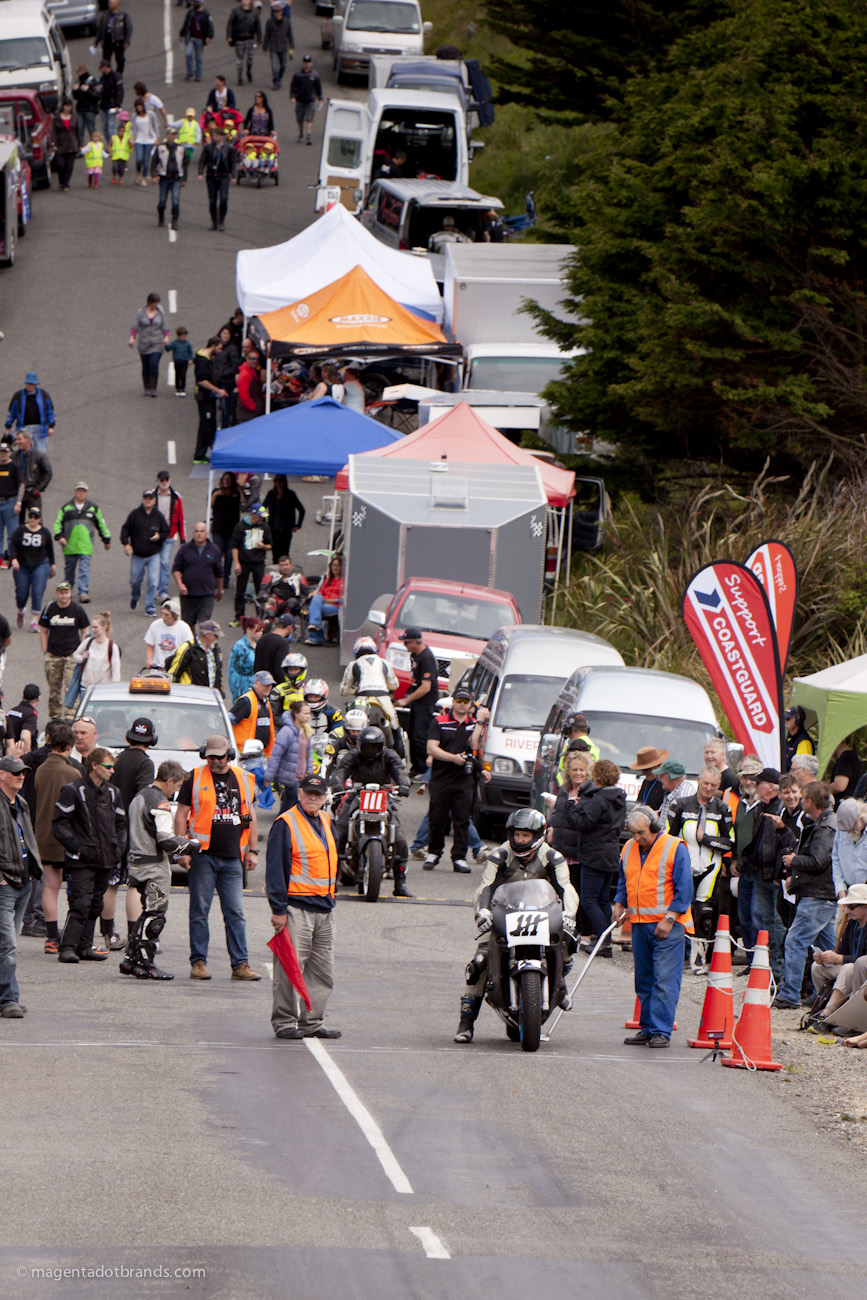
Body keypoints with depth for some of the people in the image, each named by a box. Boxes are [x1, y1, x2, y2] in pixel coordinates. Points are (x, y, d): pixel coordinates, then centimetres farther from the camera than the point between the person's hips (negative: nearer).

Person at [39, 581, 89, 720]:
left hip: (72, 655, -2)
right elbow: (43, 631, 9)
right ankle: (55, 715, 19)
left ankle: (69, 716, -14)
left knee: (70, 687, -12)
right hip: (53, 656, 2)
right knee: (54, 687, 8)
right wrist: (45, 652, 2)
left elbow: (84, 631, 7)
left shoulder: (77, 609, -1)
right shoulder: (49, 609, 3)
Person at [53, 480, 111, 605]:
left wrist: (106, 539, 22)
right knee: (69, 570, 12)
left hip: (86, 547, -1)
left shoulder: (93, 508, 9)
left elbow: (101, 524, 18)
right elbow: (58, 523, 7)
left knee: (84, 570, -12)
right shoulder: (66, 507, 7)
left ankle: (84, 593, -16)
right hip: (69, 547, 1)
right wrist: (59, 536, -10)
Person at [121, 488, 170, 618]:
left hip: (153, 555, -1)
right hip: (137, 555, 1)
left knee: (153, 582, -10)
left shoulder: (159, 516, 1)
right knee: (135, 581, 11)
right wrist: (126, 544, -13)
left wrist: (159, 536, -11)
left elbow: (167, 532, 11)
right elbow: (125, 529, 1)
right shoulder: (135, 514, -1)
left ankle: (150, 607, -1)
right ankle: (134, 597, 43)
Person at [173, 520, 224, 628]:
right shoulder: (184, 549, 3)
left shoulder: (214, 550, 5)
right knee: (188, 624, 10)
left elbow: (219, 573, 15)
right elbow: (176, 568, 5)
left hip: (207, 594, -1)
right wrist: (180, 583, -11)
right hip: (187, 594, 1)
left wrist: (220, 590, 23)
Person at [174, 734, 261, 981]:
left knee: (235, 914, 1)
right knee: (199, 911, 0)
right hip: (203, 855, -3)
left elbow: (251, 817, 18)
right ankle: (198, 963, 6)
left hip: (233, 858, 3)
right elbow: (181, 815, 1)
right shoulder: (194, 778, 2)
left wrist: (252, 851, 13)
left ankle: (240, 964, 3)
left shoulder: (244, 780, 11)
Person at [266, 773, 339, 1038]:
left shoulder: (325, 821, 16)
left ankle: (312, 1023, 15)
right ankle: (284, 1022, -2)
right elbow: (275, 869, -11)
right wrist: (278, 909, -15)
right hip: (296, 907, -8)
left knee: (322, 971, 8)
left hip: (323, 908, 8)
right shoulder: (286, 824, -8)